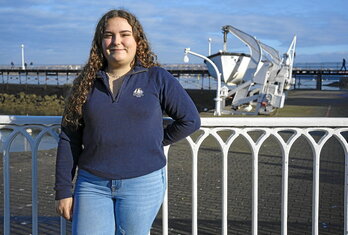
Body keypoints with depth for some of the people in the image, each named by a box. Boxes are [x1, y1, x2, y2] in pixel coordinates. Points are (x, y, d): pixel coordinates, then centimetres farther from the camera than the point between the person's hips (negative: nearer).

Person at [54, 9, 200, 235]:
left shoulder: (157, 78, 1)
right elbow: (69, 140, 6)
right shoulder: (87, 83, 6)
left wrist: (155, 142, 4)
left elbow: (190, 120, 6)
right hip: (93, 185, 2)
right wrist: (64, 191, 4)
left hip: (143, 184, -2)